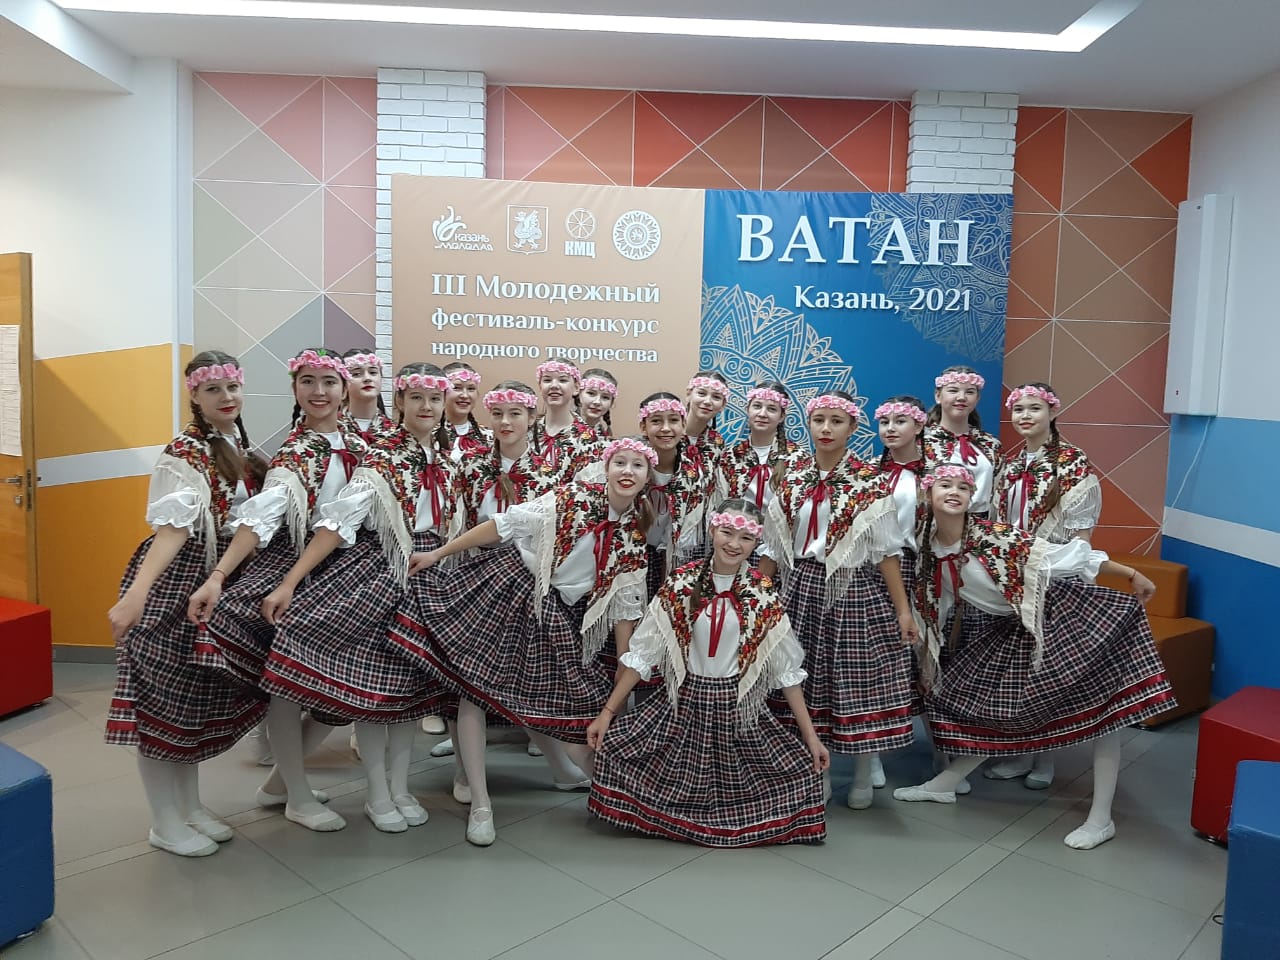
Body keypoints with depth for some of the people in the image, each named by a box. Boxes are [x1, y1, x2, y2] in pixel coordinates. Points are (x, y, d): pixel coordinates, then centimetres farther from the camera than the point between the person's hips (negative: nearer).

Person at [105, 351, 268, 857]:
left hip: (221, 581, 8)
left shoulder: (237, 444, 8)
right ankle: (165, 823, 17)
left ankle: (190, 808, 30)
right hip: (176, 581, -8)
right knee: (163, 697, 3)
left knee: (202, 695, 16)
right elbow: (172, 528, -29)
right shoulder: (183, 454, -17)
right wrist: (135, 594, -38)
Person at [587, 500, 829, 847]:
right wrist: (608, 712, -6)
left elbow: (787, 669, -1)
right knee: (614, 746, -13)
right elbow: (642, 654, -4)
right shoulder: (680, 584, -8)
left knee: (802, 769, -10)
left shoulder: (764, 595, -6)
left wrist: (810, 736, -4)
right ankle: (656, 815, 17)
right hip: (686, 701, 0)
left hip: (739, 707, 1)